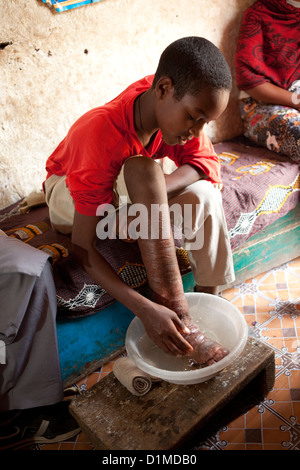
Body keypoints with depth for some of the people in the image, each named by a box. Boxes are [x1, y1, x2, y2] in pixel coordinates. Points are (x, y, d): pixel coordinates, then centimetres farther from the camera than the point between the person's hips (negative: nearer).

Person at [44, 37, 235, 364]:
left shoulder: (175, 106, -20)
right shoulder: (102, 137, -37)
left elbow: (208, 164, -18)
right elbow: (82, 248, -37)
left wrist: (153, 193, -38)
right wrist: (145, 310, -45)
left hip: (126, 188, 5)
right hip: (68, 191, -5)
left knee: (204, 196, -24)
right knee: (142, 169, -38)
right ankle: (178, 317, -36)